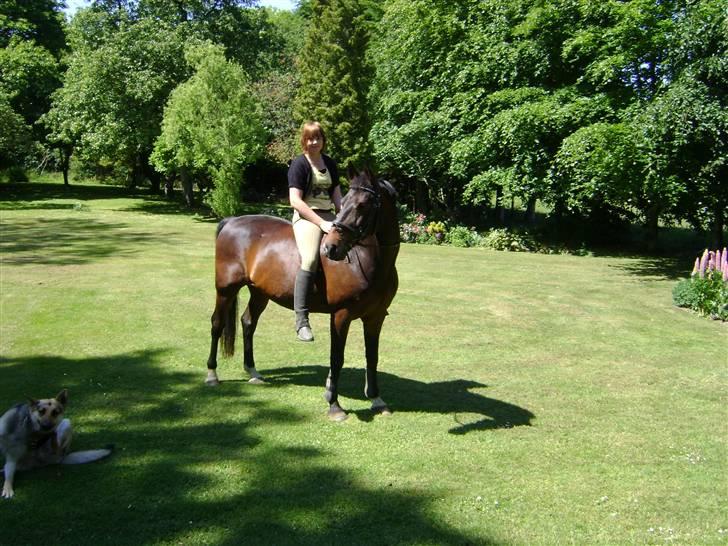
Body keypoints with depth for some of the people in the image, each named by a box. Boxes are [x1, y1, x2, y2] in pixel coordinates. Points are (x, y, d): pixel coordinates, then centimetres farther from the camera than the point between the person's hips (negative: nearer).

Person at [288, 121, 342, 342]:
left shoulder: (330, 164, 17)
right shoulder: (299, 164, -3)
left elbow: (337, 195, 19)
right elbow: (295, 200, -11)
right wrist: (321, 223, -16)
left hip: (328, 216, 7)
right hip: (306, 217, -7)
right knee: (310, 260, -31)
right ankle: (301, 320, -30)